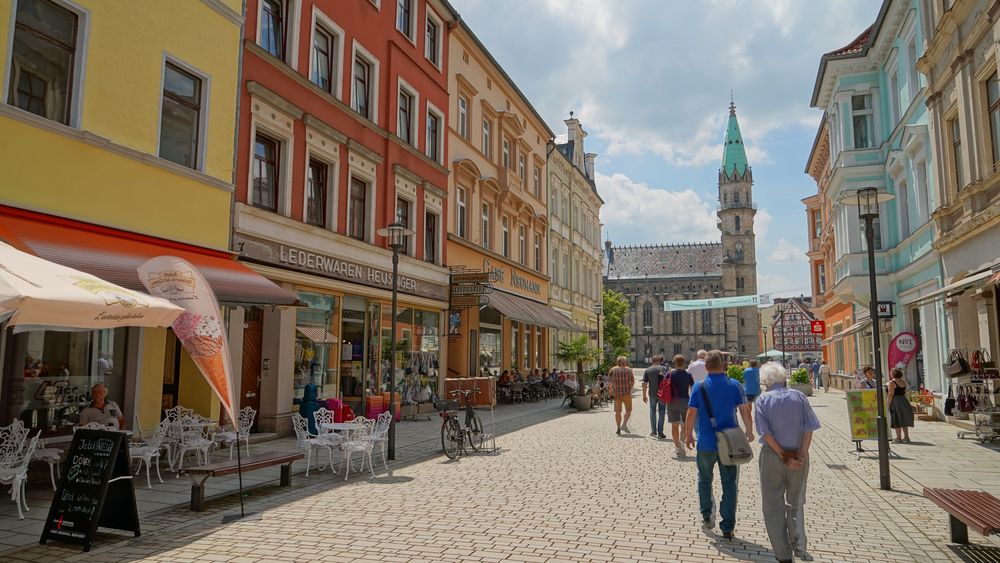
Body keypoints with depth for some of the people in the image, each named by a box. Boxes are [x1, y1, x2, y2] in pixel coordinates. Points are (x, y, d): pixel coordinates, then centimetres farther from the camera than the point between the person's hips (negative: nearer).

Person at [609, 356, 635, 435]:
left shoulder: (613, 370, 3)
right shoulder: (628, 370, 0)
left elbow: (609, 381, -3)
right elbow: (632, 382, -5)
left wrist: (611, 391, 5)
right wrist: (629, 390, 9)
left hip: (616, 393, 2)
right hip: (626, 393, -2)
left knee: (618, 411, 9)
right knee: (628, 410, 12)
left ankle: (618, 428, 8)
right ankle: (624, 424, -5)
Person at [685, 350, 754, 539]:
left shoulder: (699, 387, -7)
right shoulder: (735, 386, -4)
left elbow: (691, 414, -6)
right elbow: (745, 411, 0)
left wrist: (688, 435, 8)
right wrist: (749, 431, 16)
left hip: (706, 443, -1)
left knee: (705, 480, 20)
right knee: (729, 485, 9)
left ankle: (707, 516, 27)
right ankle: (727, 528, 11)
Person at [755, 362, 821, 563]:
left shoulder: (763, 400, -4)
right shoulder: (799, 396, 0)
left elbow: (766, 432, -14)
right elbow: (809, 427, -7)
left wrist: (783, 455, -11)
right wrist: (801, 454, -8)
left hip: (772, 456, -2)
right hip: (799, 457, 2)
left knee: (773, 506, 9)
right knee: (795, 503, 19)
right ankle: (799, 545, 10)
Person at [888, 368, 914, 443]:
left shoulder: (892, 382, -11)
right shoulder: (903, 381, 9)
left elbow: (891, 394, -15)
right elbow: (905, 393, 13)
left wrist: (888, 405, -10)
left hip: (896, 402, -7)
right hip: (904, 401, 7)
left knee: (897, 421, -2)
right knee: (904, 420, 15)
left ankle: (898, 438, -1)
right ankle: (906, 437, 19)